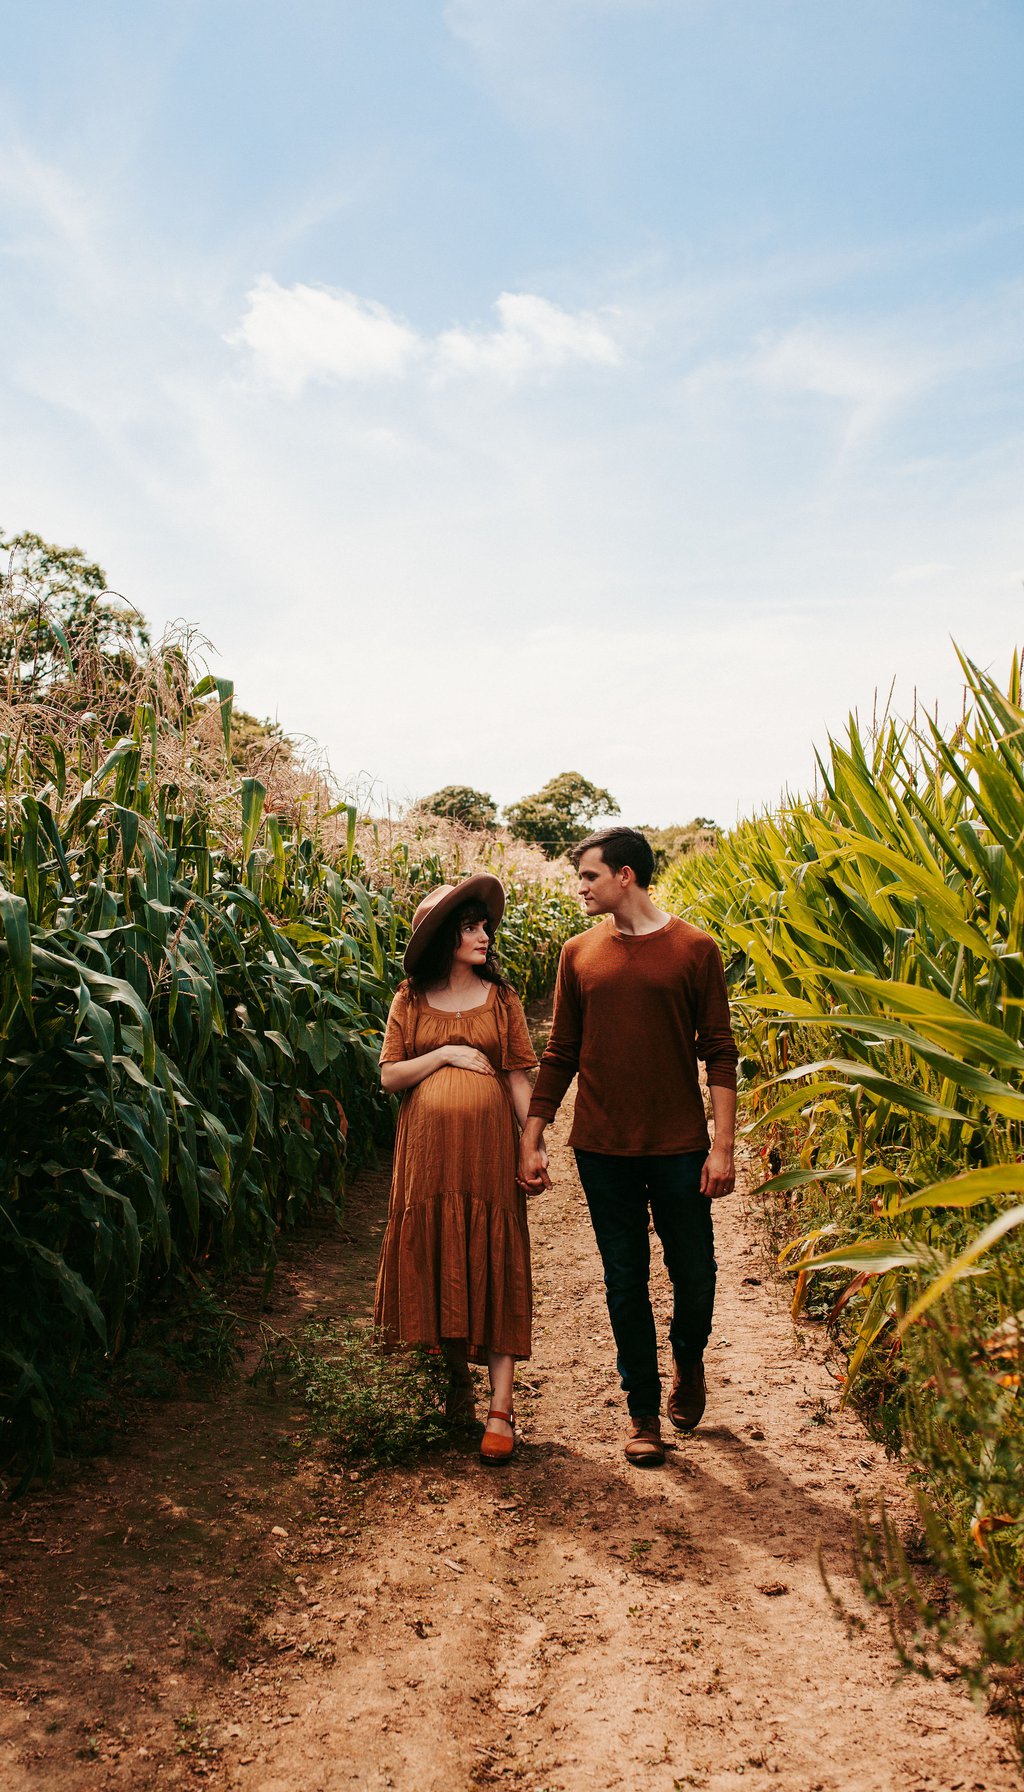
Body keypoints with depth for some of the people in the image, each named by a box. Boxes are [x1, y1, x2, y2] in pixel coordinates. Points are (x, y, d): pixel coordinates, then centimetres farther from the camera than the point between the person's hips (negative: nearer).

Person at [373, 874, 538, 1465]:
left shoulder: (501, 996, 5)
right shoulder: (412, 999, 5)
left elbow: (518, 1077, 4)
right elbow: (389, 1076, 3)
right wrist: (445, 1054, -10)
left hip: (487, 1145, -1)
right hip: (429, 1148, 1)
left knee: (492, 1267, -2)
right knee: (436, 1262, 6)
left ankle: (501, 1410, -1)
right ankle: (457, 1374, 28)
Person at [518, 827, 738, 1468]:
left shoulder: (695, 948, -3)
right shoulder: (579, 953, 4)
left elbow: (719, 1052, -3)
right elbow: (561, 1053, 9)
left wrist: (723, 1145, -8)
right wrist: (532, 1138, 6)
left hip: (679, 1147, -2)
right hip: (603, 1149, 2)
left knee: (694, 1274, 10)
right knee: (625, 1283, 9)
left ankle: (689, 1362, 41)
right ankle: (644, 1411, 25)